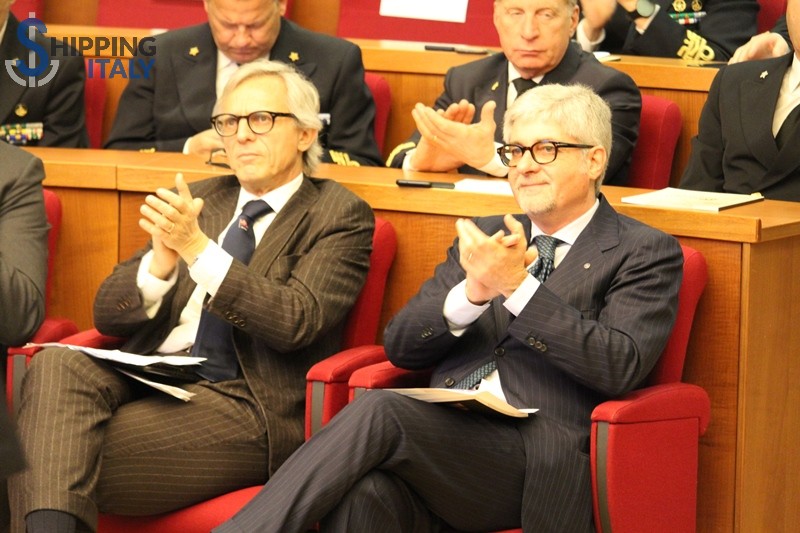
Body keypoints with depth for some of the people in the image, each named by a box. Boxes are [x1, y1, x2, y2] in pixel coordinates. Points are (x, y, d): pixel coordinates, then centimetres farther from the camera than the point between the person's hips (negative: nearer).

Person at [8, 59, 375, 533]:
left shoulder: (340, 216, 6)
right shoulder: (195, 200, 21)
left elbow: (295, 323, -11)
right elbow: (109, 314, 14)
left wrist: (198, 250, -18)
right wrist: (161, 262, -8)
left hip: (243, 405, -5)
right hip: (146, 380, 5)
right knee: (56, 365, -31)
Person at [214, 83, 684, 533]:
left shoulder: (646, 253, 9)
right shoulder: (486, 236, 25)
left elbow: (621, 367, -8)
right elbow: (400, 346, 16)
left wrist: (518, 287, -13)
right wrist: (472, 294, -4)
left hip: (536, 464, -4)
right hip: (445, 434, 5)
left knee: (379, 411, -30)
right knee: (362, 493, -33)